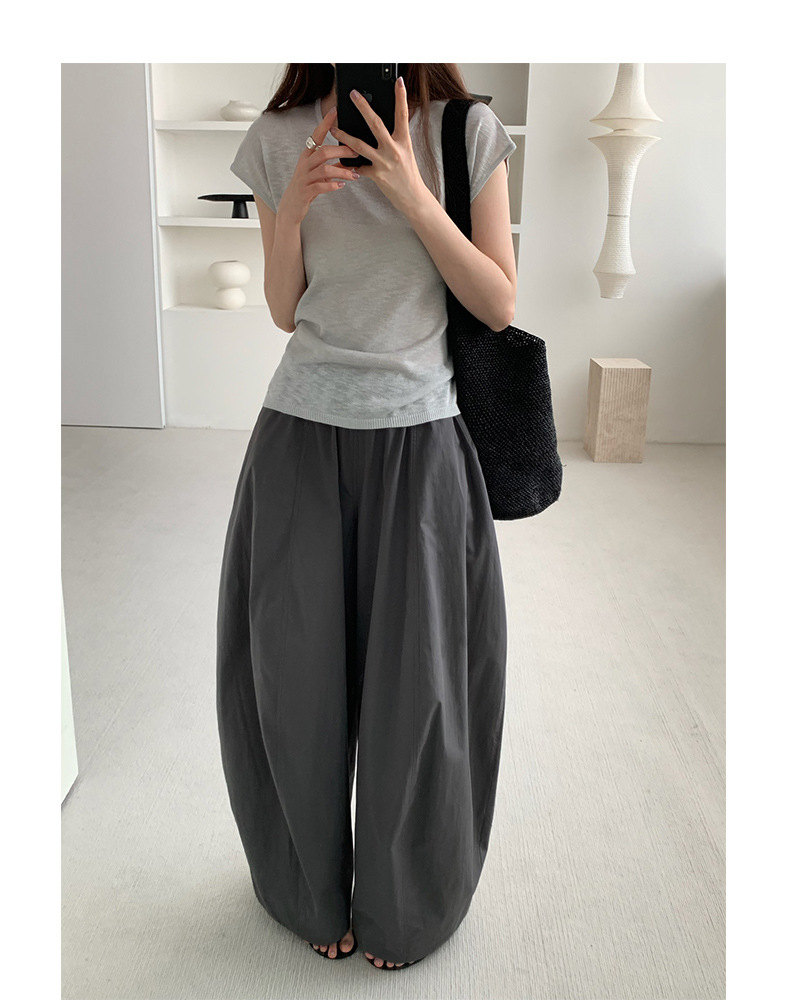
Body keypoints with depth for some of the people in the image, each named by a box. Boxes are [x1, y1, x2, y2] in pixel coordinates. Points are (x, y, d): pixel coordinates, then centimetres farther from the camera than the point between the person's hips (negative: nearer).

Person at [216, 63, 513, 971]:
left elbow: (499, 305, -4)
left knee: (418, 684, 7)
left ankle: (402, 907, 36)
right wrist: (292, 207, -12)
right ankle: (316, 894, 38)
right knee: (297, 677, 9)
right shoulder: (279, 140, 3)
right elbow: (285, 310, 6)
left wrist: (411, 193, -15)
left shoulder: (468, 133, -1)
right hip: (302, 432, 2)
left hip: (420, 436, -1)